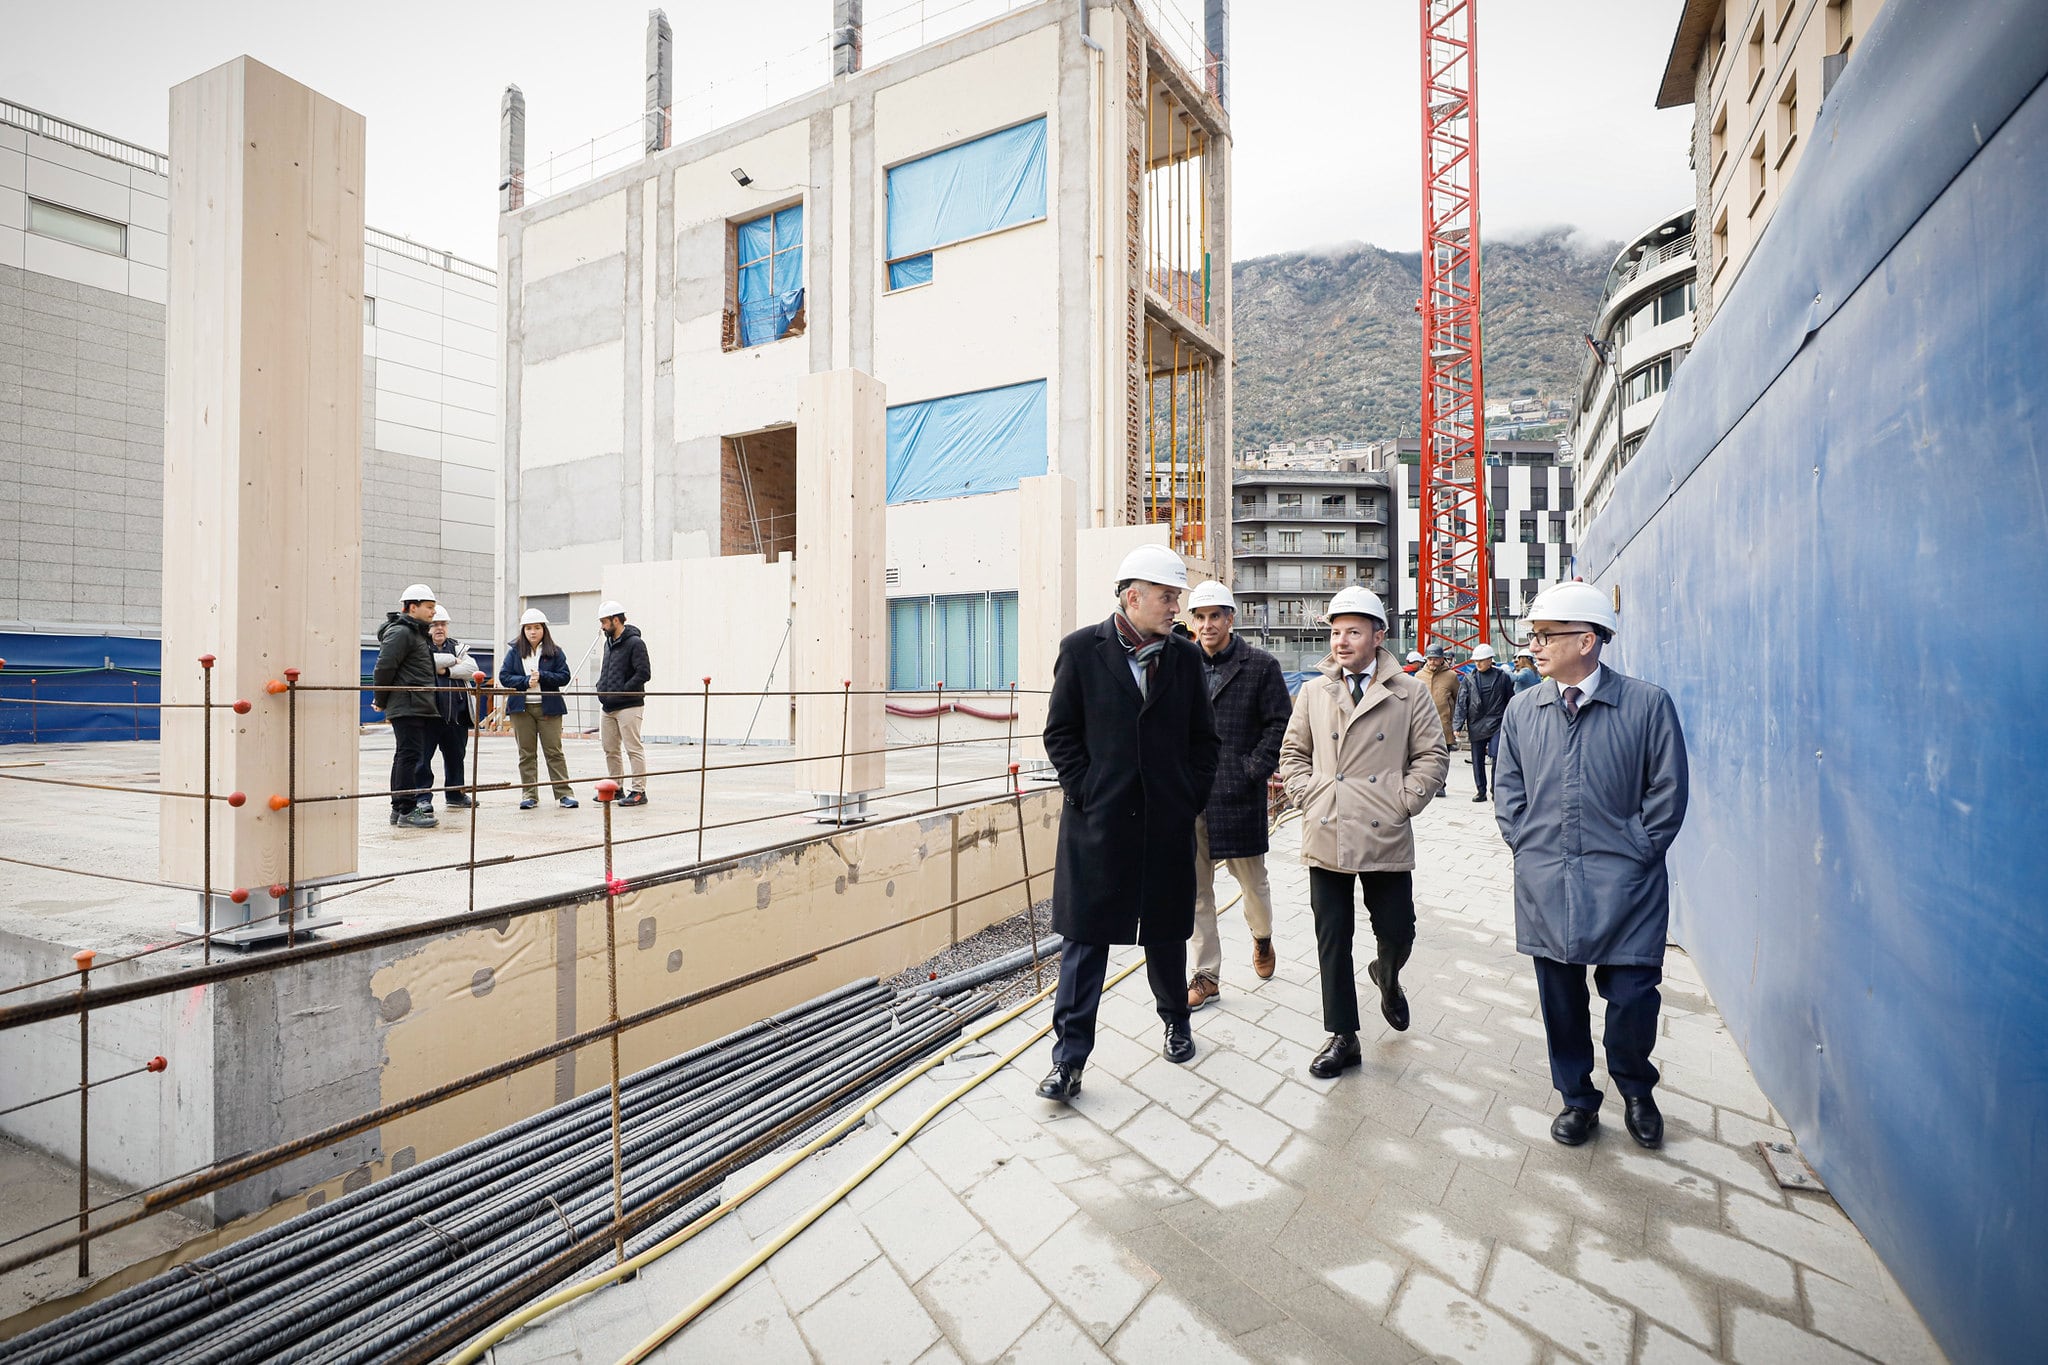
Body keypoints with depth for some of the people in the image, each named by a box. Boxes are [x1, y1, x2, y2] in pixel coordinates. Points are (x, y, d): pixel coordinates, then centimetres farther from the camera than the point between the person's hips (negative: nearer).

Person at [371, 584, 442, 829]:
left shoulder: (417, 633, 22)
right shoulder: (400, 632, -10)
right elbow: (384, 666, -16)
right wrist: (380, 701, -8)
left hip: (420, 708, 10)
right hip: (407, 708, -10)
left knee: (404, 757, 14)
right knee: (410, 756, -9)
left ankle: (399, 808, 21)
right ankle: (407, 810, -6)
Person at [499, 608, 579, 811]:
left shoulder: (555, 652, 3)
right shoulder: (514, 651, 7)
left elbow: (564, 677, -3)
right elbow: (504, 677, 1)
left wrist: (541, 676, -16)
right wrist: (526, 681, -13)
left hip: (548, 707, -2)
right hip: (521, 707, 2)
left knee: (554, 751, -2)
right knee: (526, 753, 5)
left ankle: (565, 794, 2)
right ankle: (530, 795, 11)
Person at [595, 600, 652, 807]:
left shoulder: (635, 643, -10)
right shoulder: (609, 643, 17)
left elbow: (644, 673, -17)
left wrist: (621, 692, -18)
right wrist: (601, 688, 9)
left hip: (629, 706, -9)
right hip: (608, 707, 9)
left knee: (633, 749, -6)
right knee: (609, 749, 13)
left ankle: (638, 791, -2)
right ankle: (616, 787, 24)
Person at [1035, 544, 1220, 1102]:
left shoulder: (1186, 657, 6)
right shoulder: (1082, 649, -3)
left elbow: (1203, 737, 11)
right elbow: (1060, 733, -1)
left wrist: (1192, 797, 2)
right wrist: (1085, 792, -9)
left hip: (1168, 824, 3)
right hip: (1098, 822, -3)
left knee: (1167, 933, 17)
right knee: (1085, 937, 2)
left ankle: (1176, 1020, 41)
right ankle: (1069, 1058, 12)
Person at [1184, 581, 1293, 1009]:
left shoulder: (1261, 665, -1)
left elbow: (1280, 724, -1)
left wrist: (1253, 770, -10)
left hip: (1239, 796, -2)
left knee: (1252, 880, 12)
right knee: (1195, 890, 7)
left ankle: (1262, 937, 44)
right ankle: (1206, 976, 20)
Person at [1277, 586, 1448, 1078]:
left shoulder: (1410, 692, 1)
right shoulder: (1312, 692, 7)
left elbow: (1431, 756, 4)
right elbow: (1293, 753, 14)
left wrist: (1403, 803, -5)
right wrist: (1308, 797, 1)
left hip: (1385, 838, -1)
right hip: (1326, 837, 2)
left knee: (1398, 932, 7)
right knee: (1332, 940, 7)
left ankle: (1387, 976, 44)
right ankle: (1343, 1037, 21)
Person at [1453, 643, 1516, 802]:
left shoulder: (1502, 677, 3)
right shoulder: (1469, 679, 6)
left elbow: (1511, 701, 9)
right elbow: (1461, 703, 2)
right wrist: (1458, 725, -5)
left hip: (1496, 725, -2)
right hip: (1476, 726, 3)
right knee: (1477, 760, 8)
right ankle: (1481, 791, 18)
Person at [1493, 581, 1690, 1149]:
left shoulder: (1647, 704, -4)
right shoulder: (1521, 710, 5)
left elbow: (1667, 790, 0)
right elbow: (1507, 789, 12)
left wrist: (1637, 850, -4)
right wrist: (1526, 846, 3)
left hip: (1624, 887, -3)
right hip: (1544, 884, 3)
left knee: (1631, 996, 1)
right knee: (1560, 998, 11)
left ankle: (1636, 1091, 31)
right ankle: (1577, 1099, 30)